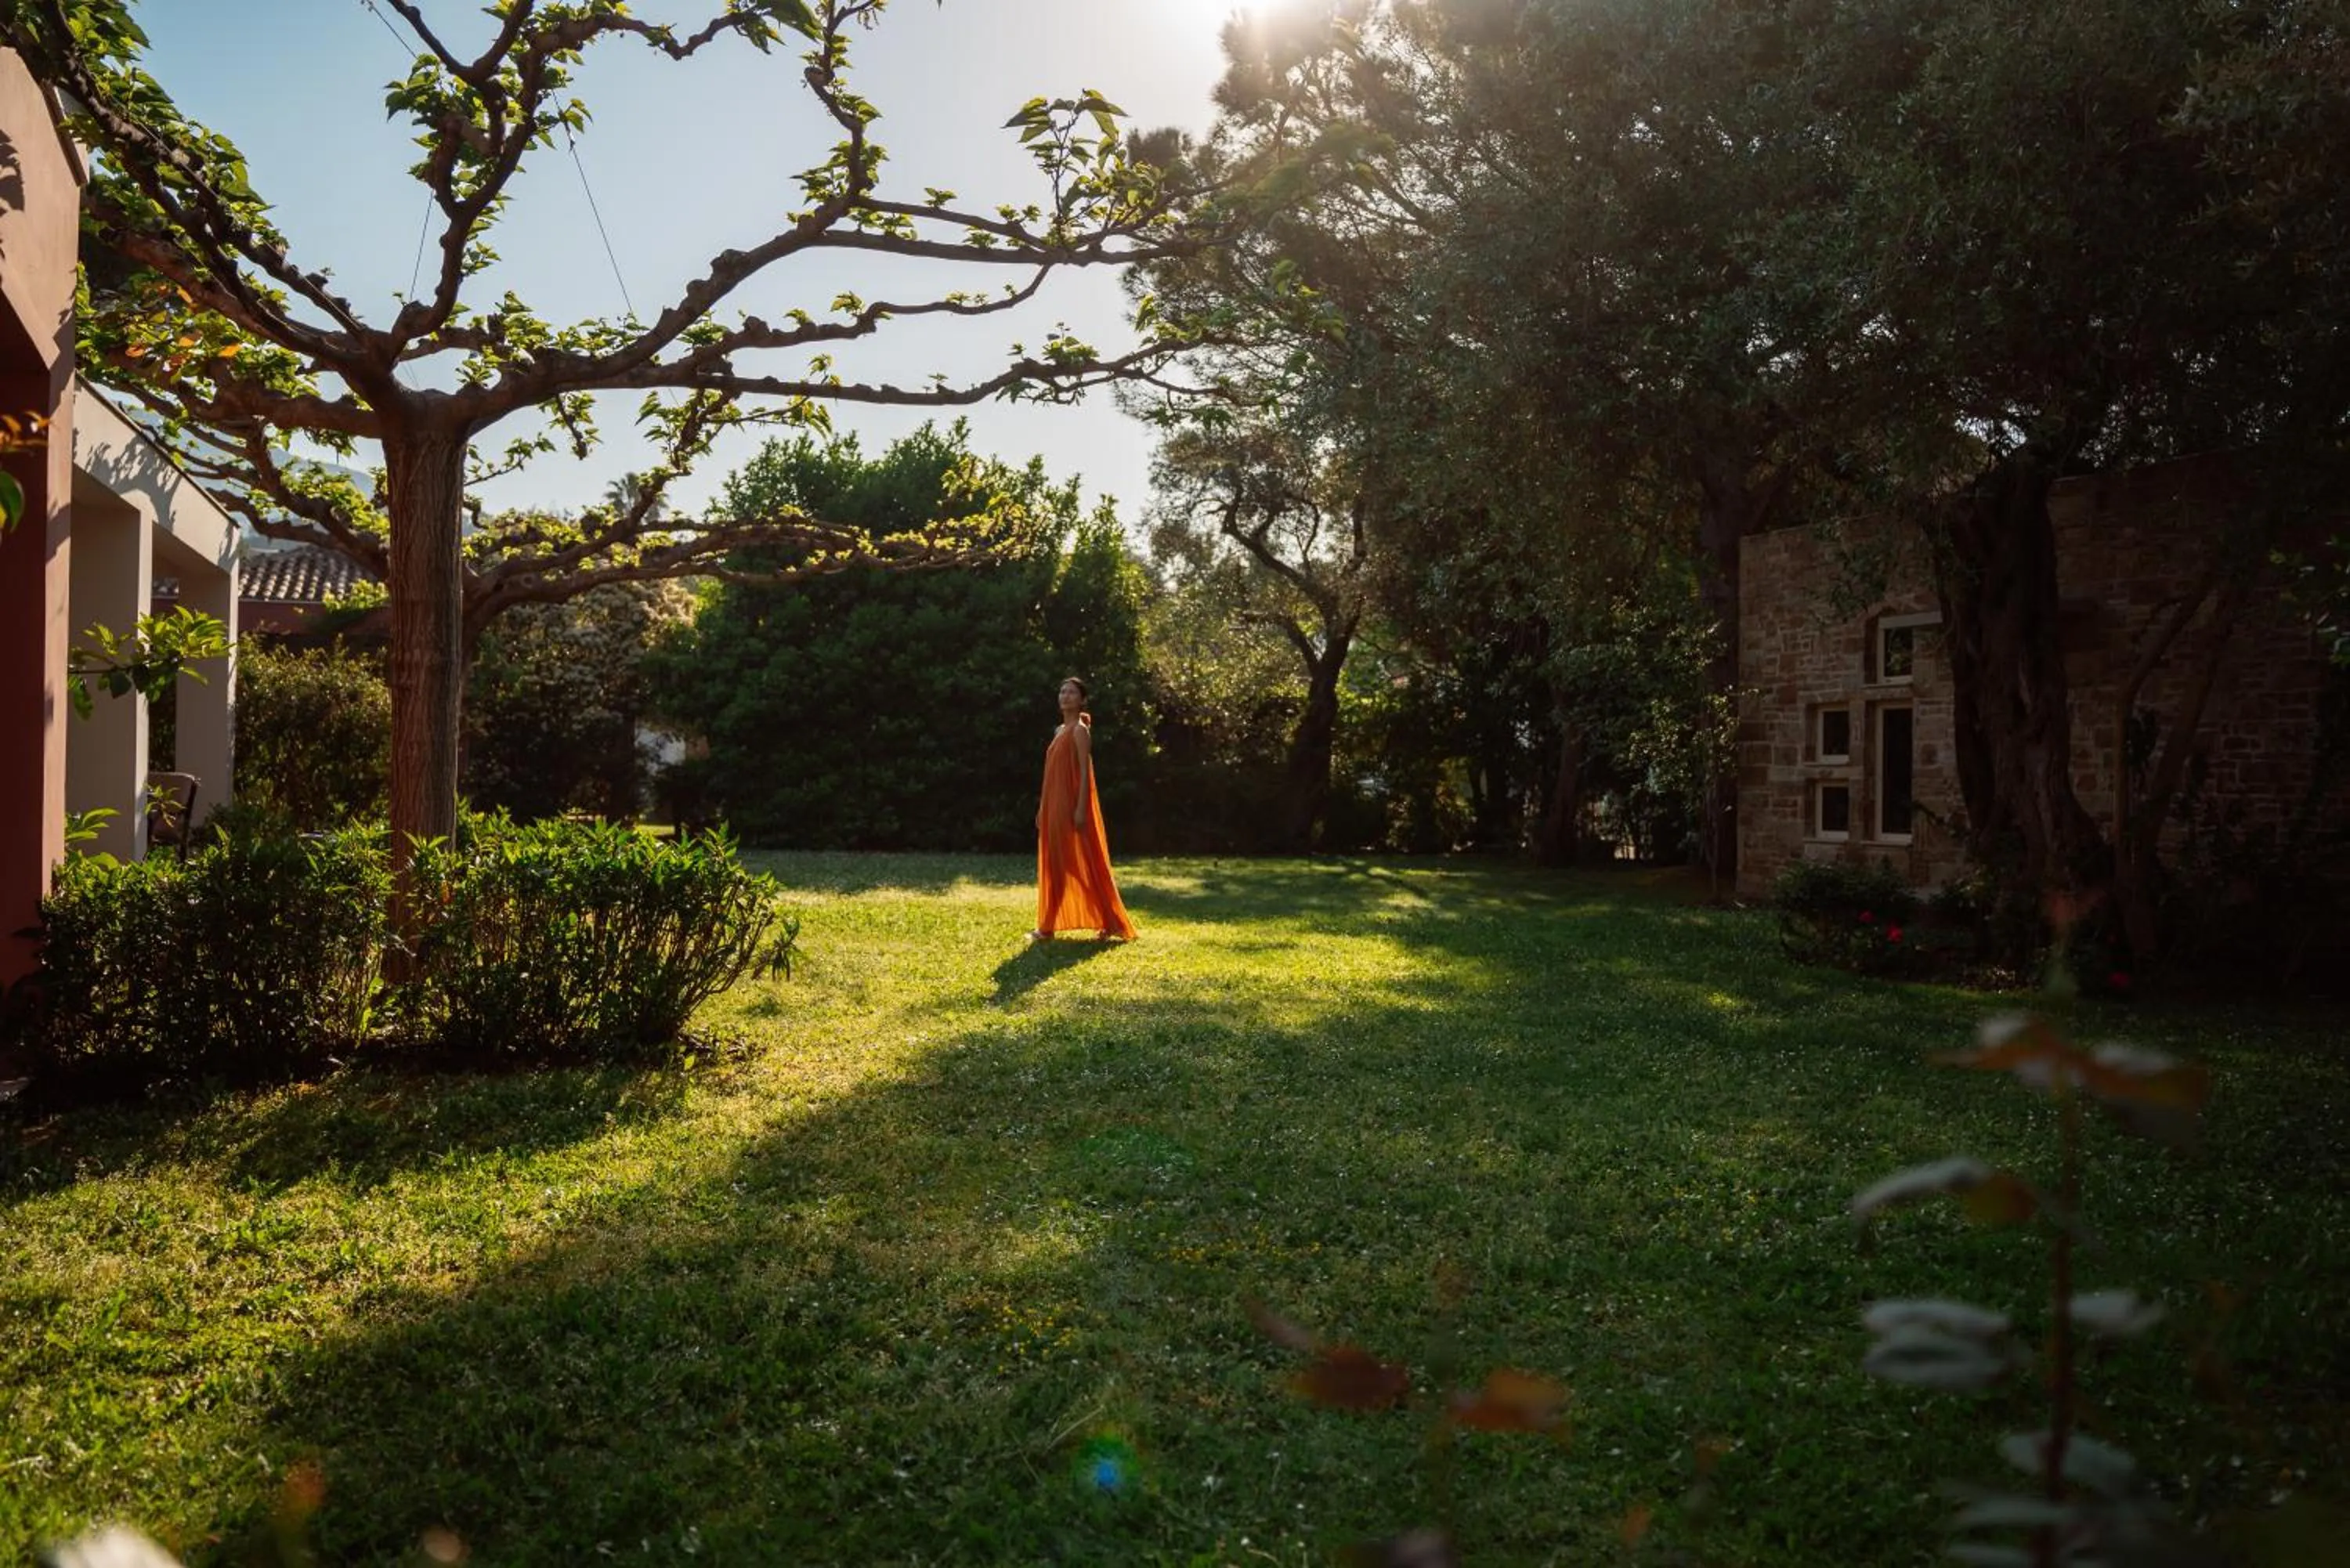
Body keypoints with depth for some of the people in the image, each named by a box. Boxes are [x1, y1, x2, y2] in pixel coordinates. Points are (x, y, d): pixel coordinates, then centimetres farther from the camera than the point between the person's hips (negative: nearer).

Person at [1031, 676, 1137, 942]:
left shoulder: (1080, 730, -9)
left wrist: (1081, 808, -22)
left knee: (1085, 864, -6)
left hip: (1072, 804, -9)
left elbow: (1085, 772, -16)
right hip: (1055, 806, 9)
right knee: (1054, 865, 9)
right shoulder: (1060, 730, 17)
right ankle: (1047, 927, 13)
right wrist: (1043, 808, 18)